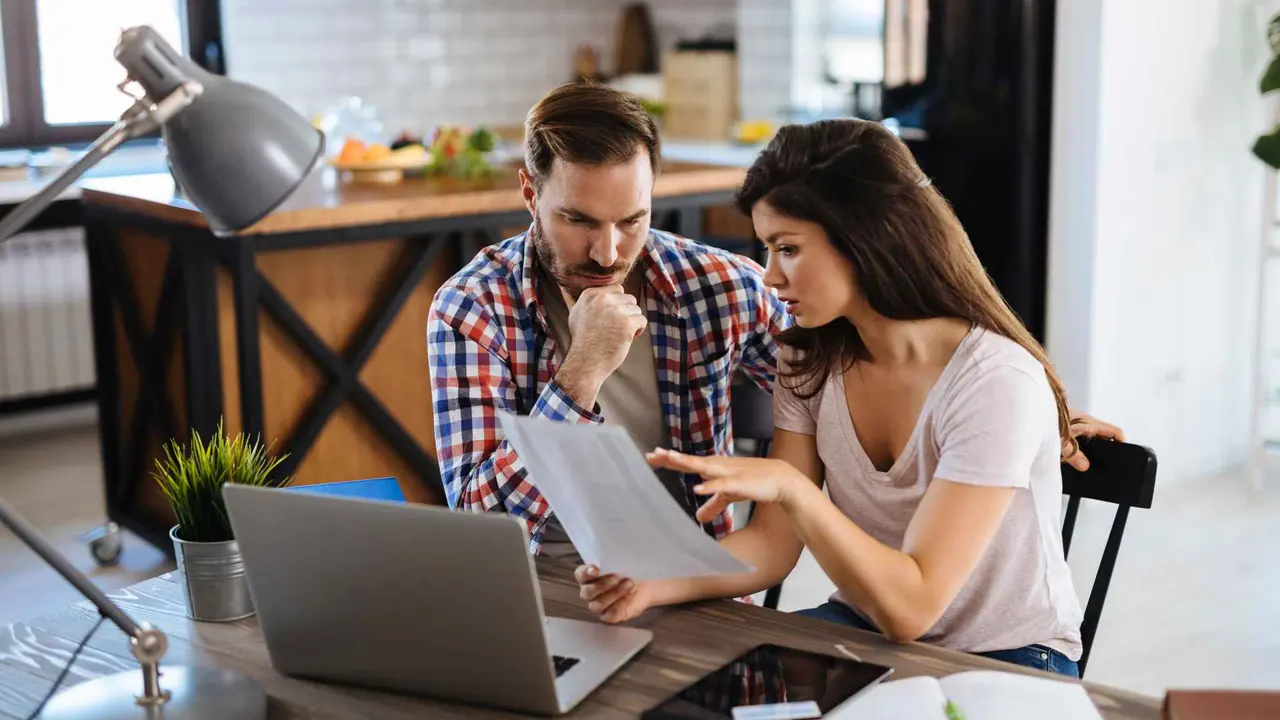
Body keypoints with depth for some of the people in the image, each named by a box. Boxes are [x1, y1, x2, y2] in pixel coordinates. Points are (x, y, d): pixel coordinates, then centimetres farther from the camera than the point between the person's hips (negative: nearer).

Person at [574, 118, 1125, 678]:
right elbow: (772, 545, -6)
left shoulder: (998, 383, -23)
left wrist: (790, 486, -38)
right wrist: (656, 582, -24)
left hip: (1007, 659, -5)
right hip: (867, 628, 5)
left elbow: (910, 607, -27)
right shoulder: (812, 361, -3)